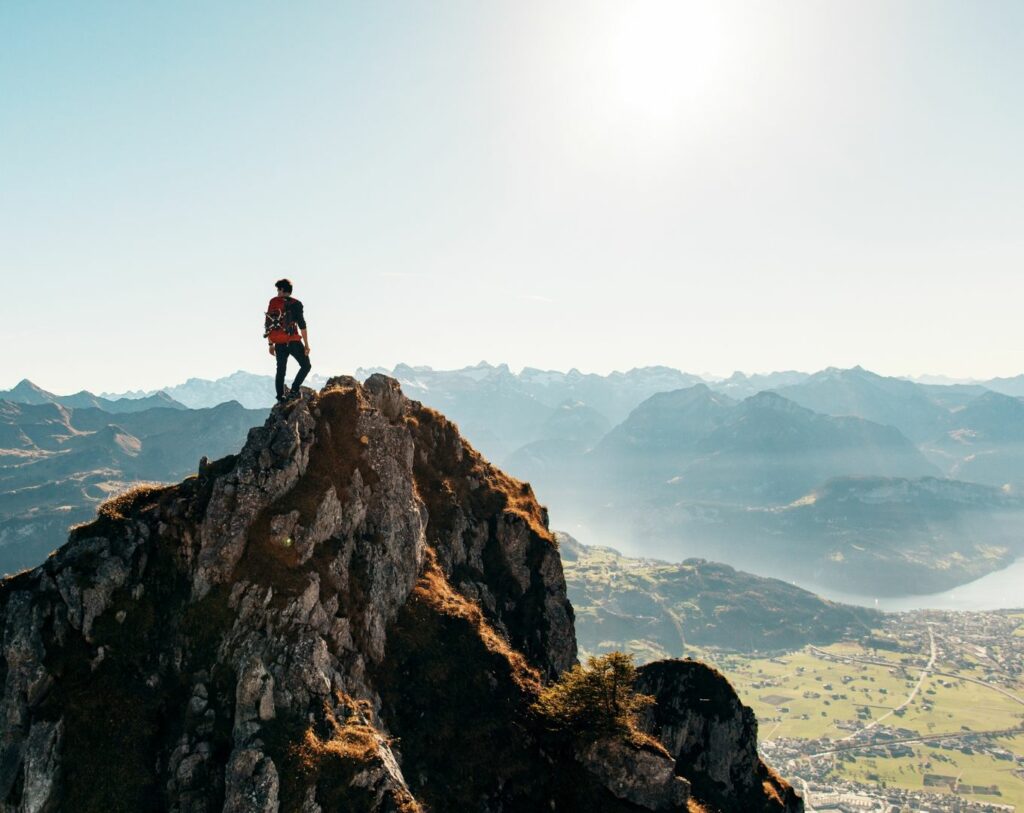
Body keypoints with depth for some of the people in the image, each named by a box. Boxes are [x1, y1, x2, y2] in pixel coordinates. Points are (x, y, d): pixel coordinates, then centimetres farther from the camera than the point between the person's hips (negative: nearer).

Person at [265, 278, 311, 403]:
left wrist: (271, 344, 16)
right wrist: (306, 345, -7)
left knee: (280, 371, 12)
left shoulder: (273, 303, 8)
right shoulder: (295, 304, -4)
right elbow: (302, 326, -10)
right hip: (293, 342, -4)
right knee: (306, 366, 7)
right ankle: (293, 391, -8)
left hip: (279, 344, 4)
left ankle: (280, 398, 9)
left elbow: (268, 325, 9)